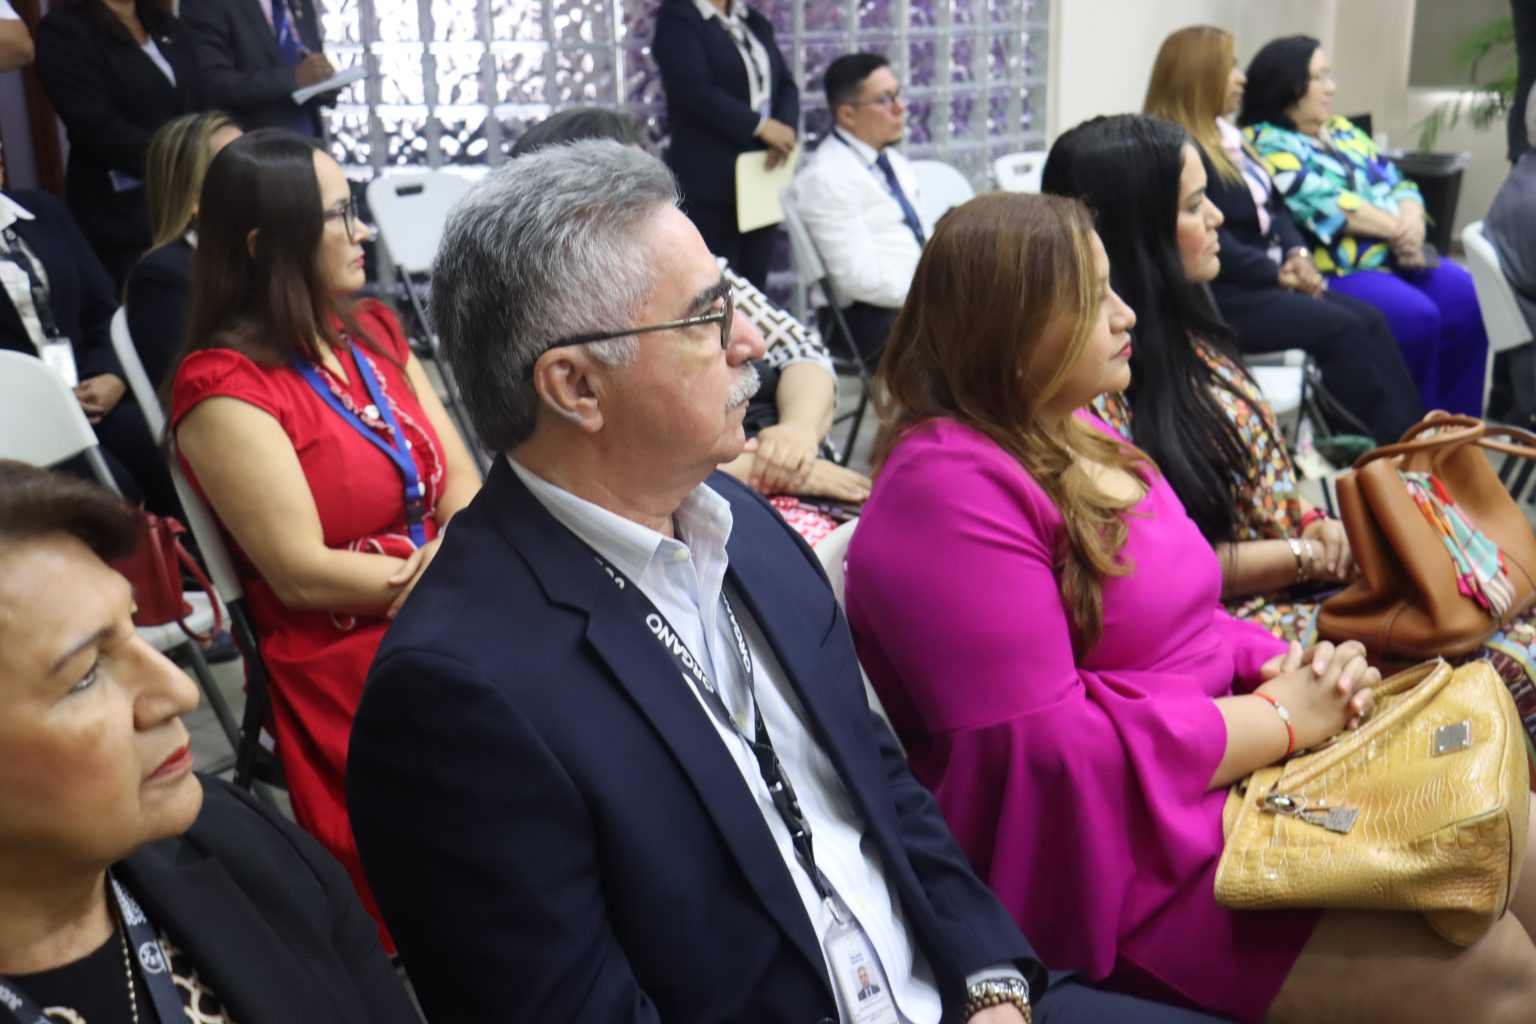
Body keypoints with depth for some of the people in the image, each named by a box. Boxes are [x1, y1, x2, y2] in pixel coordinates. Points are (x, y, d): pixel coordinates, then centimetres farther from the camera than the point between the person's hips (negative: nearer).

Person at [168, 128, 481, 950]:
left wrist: (453, 560, -13)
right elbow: (303, 575, -13)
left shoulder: (372, 330, 12)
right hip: (351, 658, -7)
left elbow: (460, 478, 9)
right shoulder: (223, 387, -10)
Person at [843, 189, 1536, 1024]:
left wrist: (1281, 664, -3)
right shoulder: (949, 491, -20)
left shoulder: (1069, 431, 9)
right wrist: (1281, 717, -15)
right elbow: (1051, 752, -24)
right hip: (1136, 854, -9)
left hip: (1241, 766, 10)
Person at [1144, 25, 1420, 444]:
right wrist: (1277, 273, -14)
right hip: (1223, 294, -9)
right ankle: (1384, 451, -12)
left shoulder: (1228, 135, 18)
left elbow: (1273, 206, 20)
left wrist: (1297, 254, 0)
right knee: (1341, 328, -20)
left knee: (1371, 320, -6)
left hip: (1268, 277, 9)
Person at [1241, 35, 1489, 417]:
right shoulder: (1266, 143, -5)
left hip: (1395, 256, 8)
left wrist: (1412, 224, -8)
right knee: (1417, 318, -29)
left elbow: (1397, 182, 14)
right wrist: (1396, 228, -14)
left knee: (1471, 304, -13)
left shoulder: (1341, 130, 21)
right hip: (1334, 270, -8)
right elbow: (1322, 203, -17)